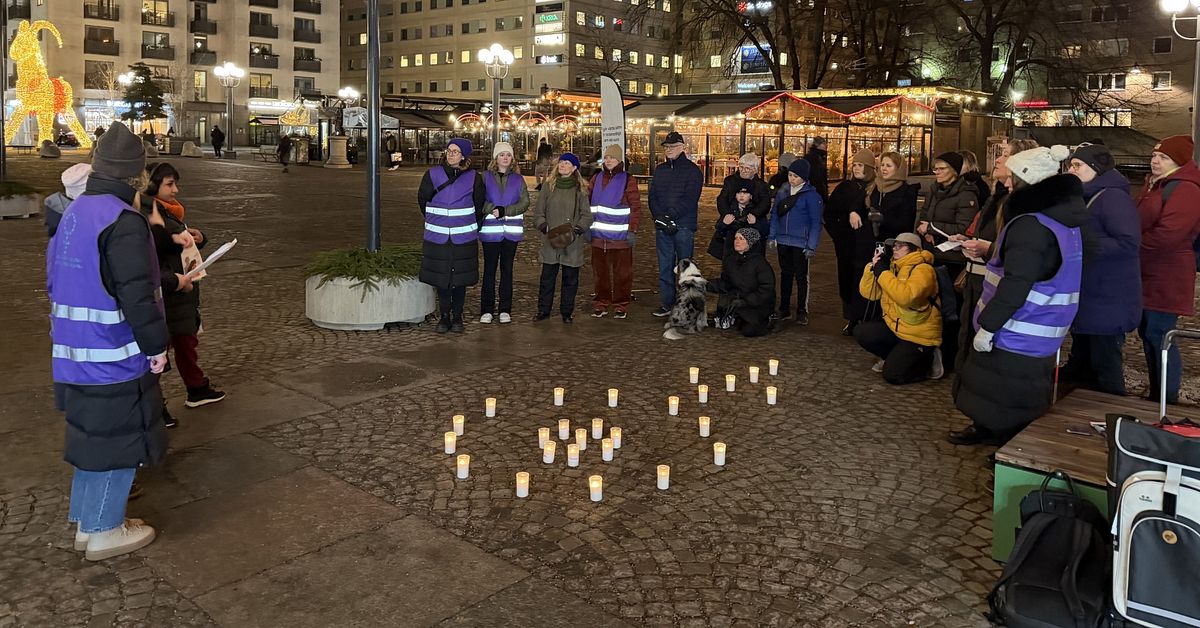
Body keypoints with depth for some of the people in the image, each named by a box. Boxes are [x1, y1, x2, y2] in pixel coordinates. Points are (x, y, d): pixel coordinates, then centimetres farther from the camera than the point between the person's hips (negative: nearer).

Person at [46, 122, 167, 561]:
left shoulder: (72, 214, 10)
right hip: (114, 357, -9)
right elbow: (136, 295, -23)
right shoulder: (123, 221, -19)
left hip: (73, 354, 9)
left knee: (92, 435, 20)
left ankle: (86, 519, 31)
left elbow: (55, 281, 19)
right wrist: (157, 345, -14)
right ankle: (104, 532, 13)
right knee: (118, 440, 3)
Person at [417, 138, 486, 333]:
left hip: (463, 237, -1)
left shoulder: (473, 178, 0)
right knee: (440, 278, 4)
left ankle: (457, 317, 16)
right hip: (438, 237, 1)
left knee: (460, 279, 4)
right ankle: (444, 317, 15)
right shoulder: (432, 174, 1)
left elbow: (479, 206, 11)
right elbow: (422, 200, 12)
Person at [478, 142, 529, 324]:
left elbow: (525, 202, -2)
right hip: (490, 229, -2)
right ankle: (486, 310, 8)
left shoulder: (518, 179, 9)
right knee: (489, 270, 1)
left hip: (511, 230, 2)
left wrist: (504, 210, -14)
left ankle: (505, 310, 13)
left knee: (507, 269, 7)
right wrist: (492, 209, -20)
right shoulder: (485, 177, 4)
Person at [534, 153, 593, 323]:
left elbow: (587, 216, 0)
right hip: (551, 242, 1)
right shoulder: (549, 188, 7)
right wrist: (545, 227, -8)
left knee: (570, 278, 6)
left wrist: (576, 230, -14)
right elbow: (539, 213, 9)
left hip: (572, 243, -1)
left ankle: (567, 312, 18)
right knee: (547, 277, 5)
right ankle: (543, 310, 18)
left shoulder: (580, 190, 3)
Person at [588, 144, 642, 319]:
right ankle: (601, 304, 20)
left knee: (622, 273, 3)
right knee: (601, 272, 10)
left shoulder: (628, 180, -1)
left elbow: (636, 207, -4)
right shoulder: (596, 178, 12)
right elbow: (589, 202, 15)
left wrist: (633, 230, -11)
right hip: (598, 235, 4)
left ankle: (621, 306, 12)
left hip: (620, 236, -4)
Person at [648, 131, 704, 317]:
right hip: (662, 226, 5)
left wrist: (670, 216, -20)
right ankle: (666, 303, 13)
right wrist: (659, 216, -10)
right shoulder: (660, 170, 15)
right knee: (665, 266, 7)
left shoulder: (693, 171, -1)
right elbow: (652, 196, 8)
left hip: (684, 226, -4)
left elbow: (689, 199, -12)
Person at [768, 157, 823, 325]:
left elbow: (815, 222, -9)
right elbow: (775, 214, 12)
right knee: (785, 274, 14)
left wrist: (812, 246, -13)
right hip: (783, 241, 5)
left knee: (801, 276, 4)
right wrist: (771, 236, 4)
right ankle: (784, 310, 24)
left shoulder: (811, 195, -9)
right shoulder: (783, 191, 6)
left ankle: (802, 312, 14)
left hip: (800, 242, -5)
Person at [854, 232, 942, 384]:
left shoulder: (923, 269, -17)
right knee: (861, 332, -11)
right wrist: (873, 267, -14)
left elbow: (906, 296, -36)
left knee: (892, 374, -16)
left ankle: (926, 360, 13)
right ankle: (895, 356, 13)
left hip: (919, 336, -7)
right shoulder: (893, 266, 6)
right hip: (894, 326, 7)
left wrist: (883, 272, -28)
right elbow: (868, 293, 1)